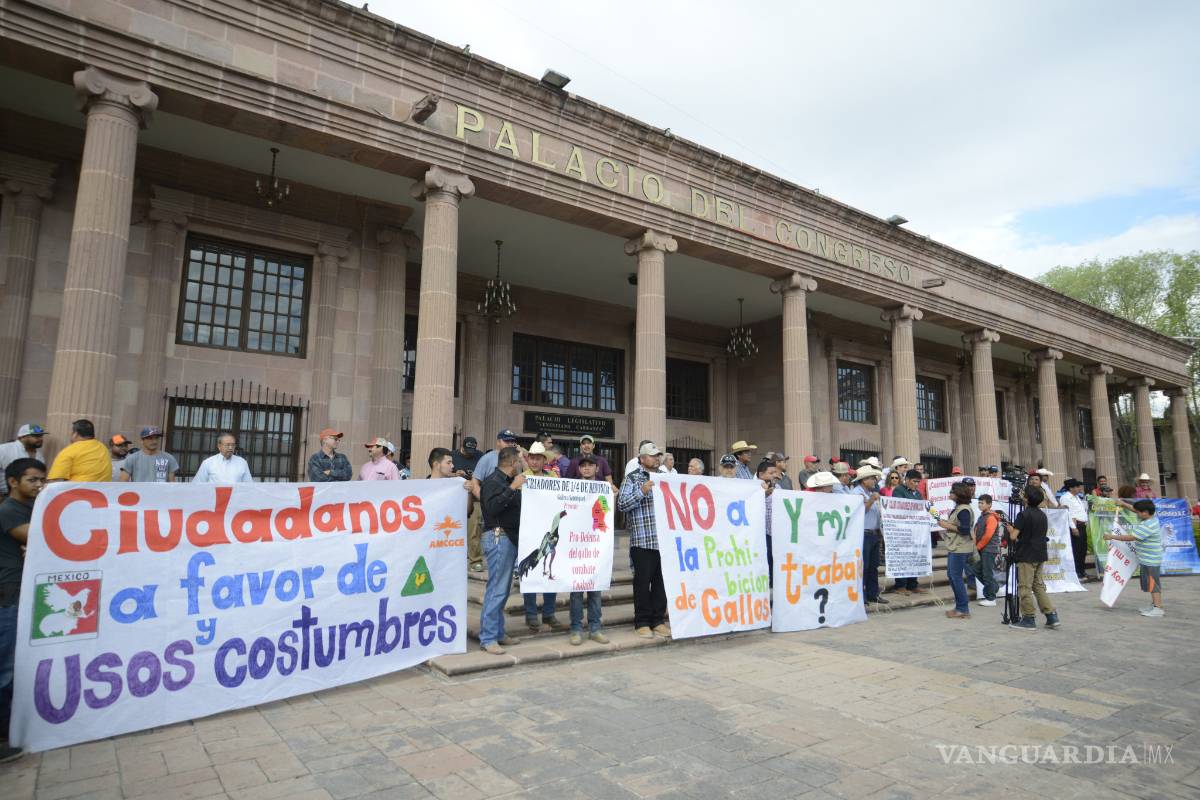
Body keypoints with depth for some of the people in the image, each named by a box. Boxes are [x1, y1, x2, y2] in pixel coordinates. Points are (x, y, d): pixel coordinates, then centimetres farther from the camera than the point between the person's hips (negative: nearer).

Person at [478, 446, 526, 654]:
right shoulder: (492, 481, -12)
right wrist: (513, 488, -26)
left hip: (509, 538, 10)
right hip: (498, 537, -10)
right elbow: (492, 507, -26)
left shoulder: (507, 481, 17)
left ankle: (498, 633, 21)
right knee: (497, 589, -9)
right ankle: (488, 638, -3)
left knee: (503, 589, 13)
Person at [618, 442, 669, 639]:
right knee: (643, 582, 2)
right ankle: (642, 623, 13)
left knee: (661, 582, 9)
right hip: (642, 540, -5)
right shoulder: (632, 478, 1)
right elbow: (621, 505, -7)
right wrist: (641, 492, -17)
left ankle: (658, 620, 20)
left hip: (664, 540, 5)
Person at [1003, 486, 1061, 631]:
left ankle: (1029, 619, 3)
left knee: (1025, 588, -1)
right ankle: (1051, 616, 13)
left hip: (1026, 556, -8)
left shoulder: (1023, 515, -15)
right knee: (1038, 585, 16)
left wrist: (1011, 529, 3)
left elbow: (1013, 536, -18)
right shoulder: (1042, 515, 9)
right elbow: (1043, 534, 18)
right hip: (1040, 555, 8)